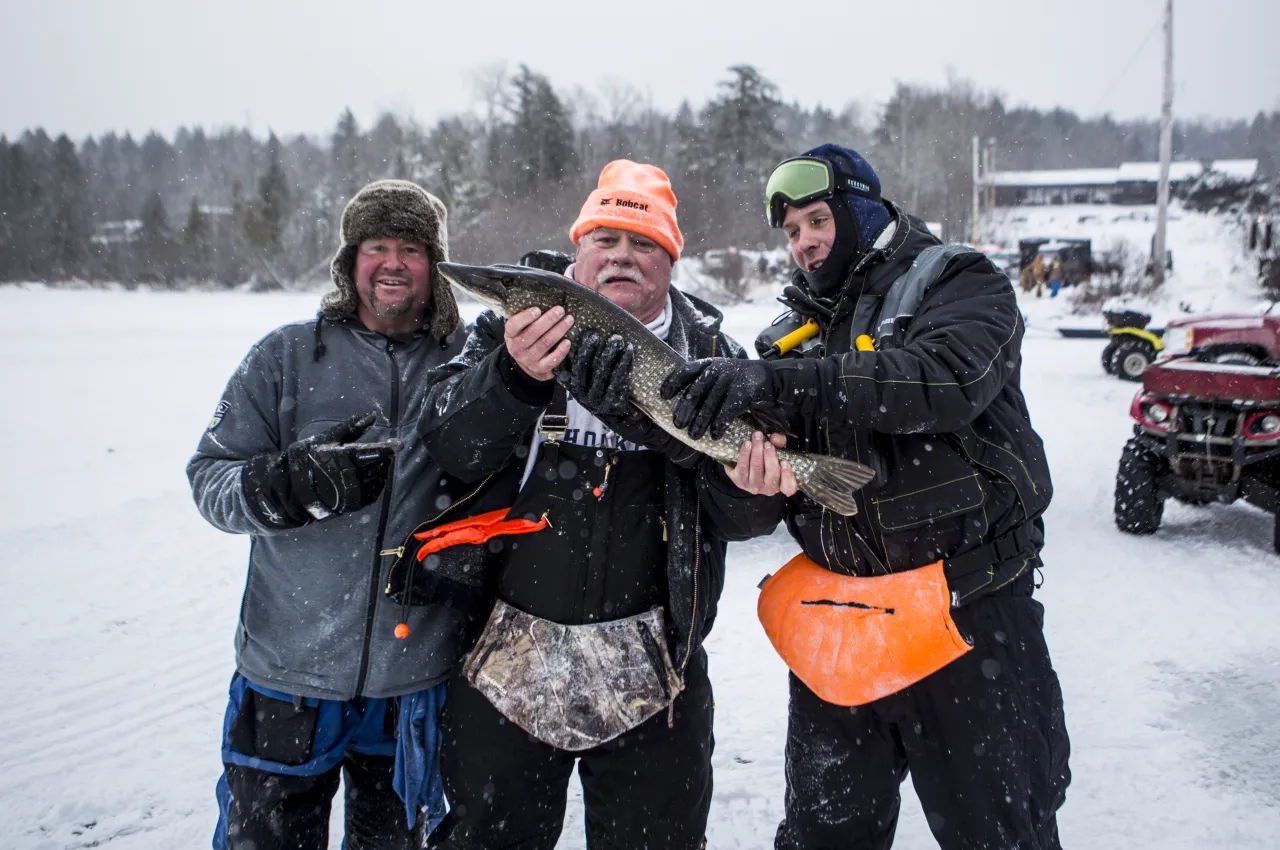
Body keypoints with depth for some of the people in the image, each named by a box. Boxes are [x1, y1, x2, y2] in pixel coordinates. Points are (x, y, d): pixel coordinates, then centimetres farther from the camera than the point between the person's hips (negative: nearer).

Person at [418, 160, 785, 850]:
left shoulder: (712, 352, 1)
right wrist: (513, 376, -30)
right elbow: (448, 448, -13)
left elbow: (735, 519, 0)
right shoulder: (512, 327, 1)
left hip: (651, 669, 0)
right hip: (509, 655, 0)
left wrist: (749, 491, -23)